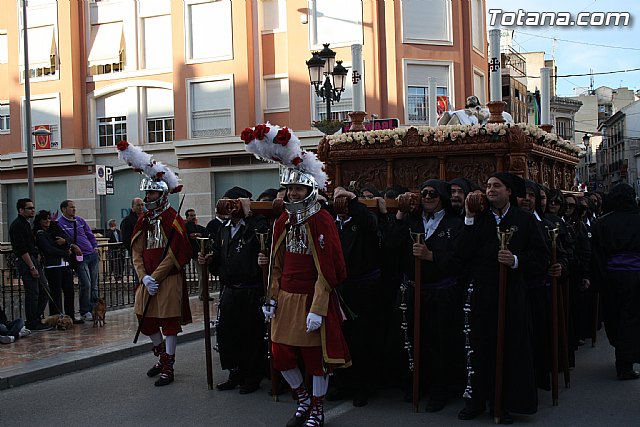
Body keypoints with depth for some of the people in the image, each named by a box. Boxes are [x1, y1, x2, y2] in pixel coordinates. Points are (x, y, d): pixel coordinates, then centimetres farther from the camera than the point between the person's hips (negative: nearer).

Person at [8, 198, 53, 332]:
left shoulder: (26, 224, 19)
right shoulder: (17, 225, -13)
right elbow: (22, 250, -19)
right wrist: (32, 267, -20)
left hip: (34, 260, 10)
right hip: (25, 262, -10)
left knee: (44, 290, 10)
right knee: (32, 293, -7)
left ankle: (37, 319, 17)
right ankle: (32, 324, 0)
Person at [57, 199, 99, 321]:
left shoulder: (80, 220, 16)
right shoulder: (60, 223, -3)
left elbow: (90, 235, 21)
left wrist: (95, 248, 11)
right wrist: (72, 246, -22)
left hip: (92, 255, 6)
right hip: (79, 258, -6)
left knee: (94, 285, 8)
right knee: (86, 284, -11)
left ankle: (93, 309, 17)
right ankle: (84, 312, 2)